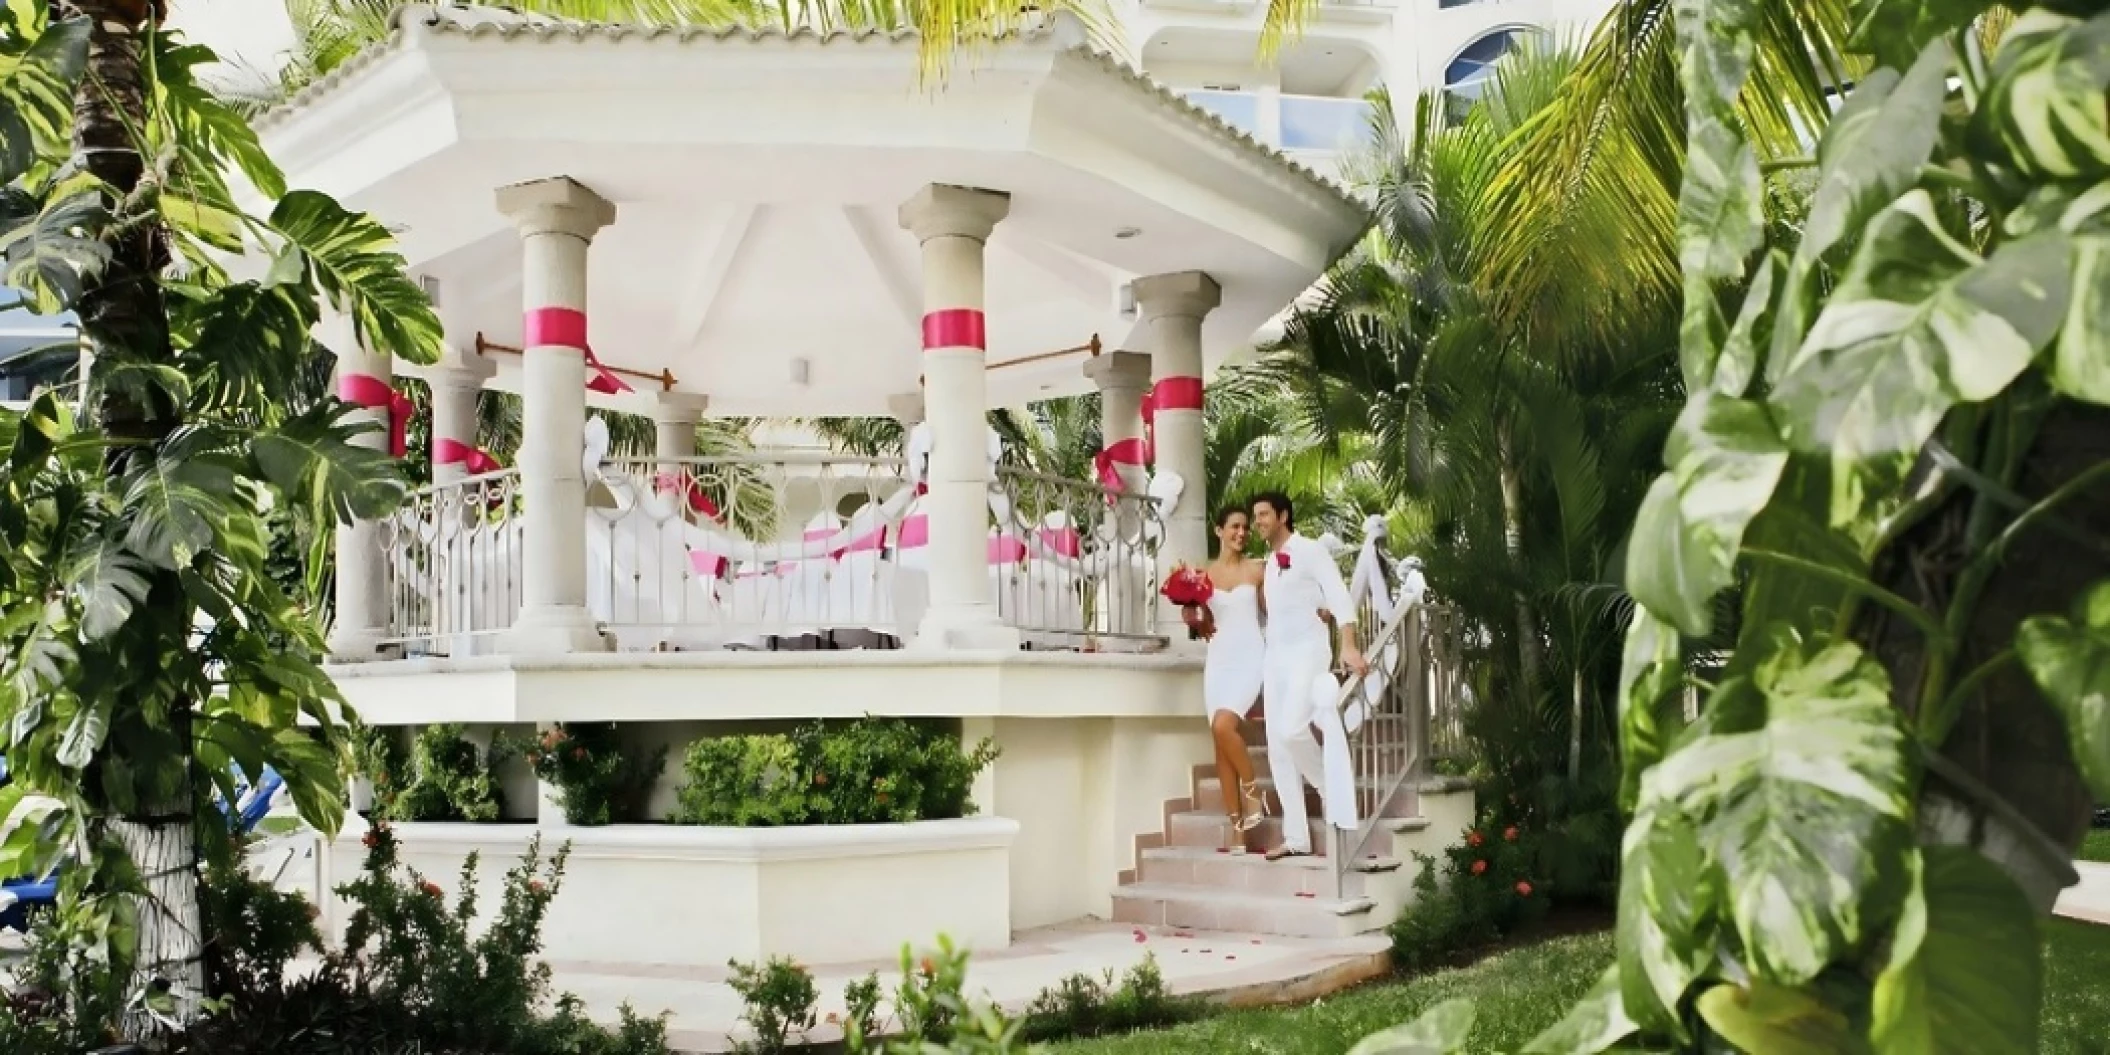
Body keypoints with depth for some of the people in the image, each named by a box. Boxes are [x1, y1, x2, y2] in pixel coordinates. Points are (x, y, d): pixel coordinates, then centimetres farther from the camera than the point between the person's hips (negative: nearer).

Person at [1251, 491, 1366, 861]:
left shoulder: (1311, 551, -3)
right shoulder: (1266, 563, 17)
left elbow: (1339, 597, -11)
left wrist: (1349, 646, -24)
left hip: (1308, 651, -7)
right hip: (1275, 655, 7)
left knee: (1292, 729, -24)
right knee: (1277, 745, 1)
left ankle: (1330, 789, 2)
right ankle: (1296, 837, 4)